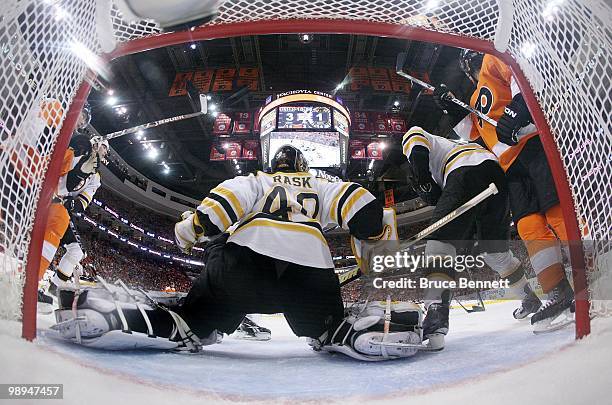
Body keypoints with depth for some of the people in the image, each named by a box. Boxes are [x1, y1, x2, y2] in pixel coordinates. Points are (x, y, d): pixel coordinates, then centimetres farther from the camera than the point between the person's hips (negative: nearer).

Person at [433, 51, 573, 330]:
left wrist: (518, 109, -23)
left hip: (534, 141, -8)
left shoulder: (493, 59, 12)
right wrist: (455, 111, 23)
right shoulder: (476, 99, 35)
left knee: (557, 210, -20)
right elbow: (478, 138, 29)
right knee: (529, 226, -4)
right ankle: (559, 294, -6)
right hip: (512, 165, 8)